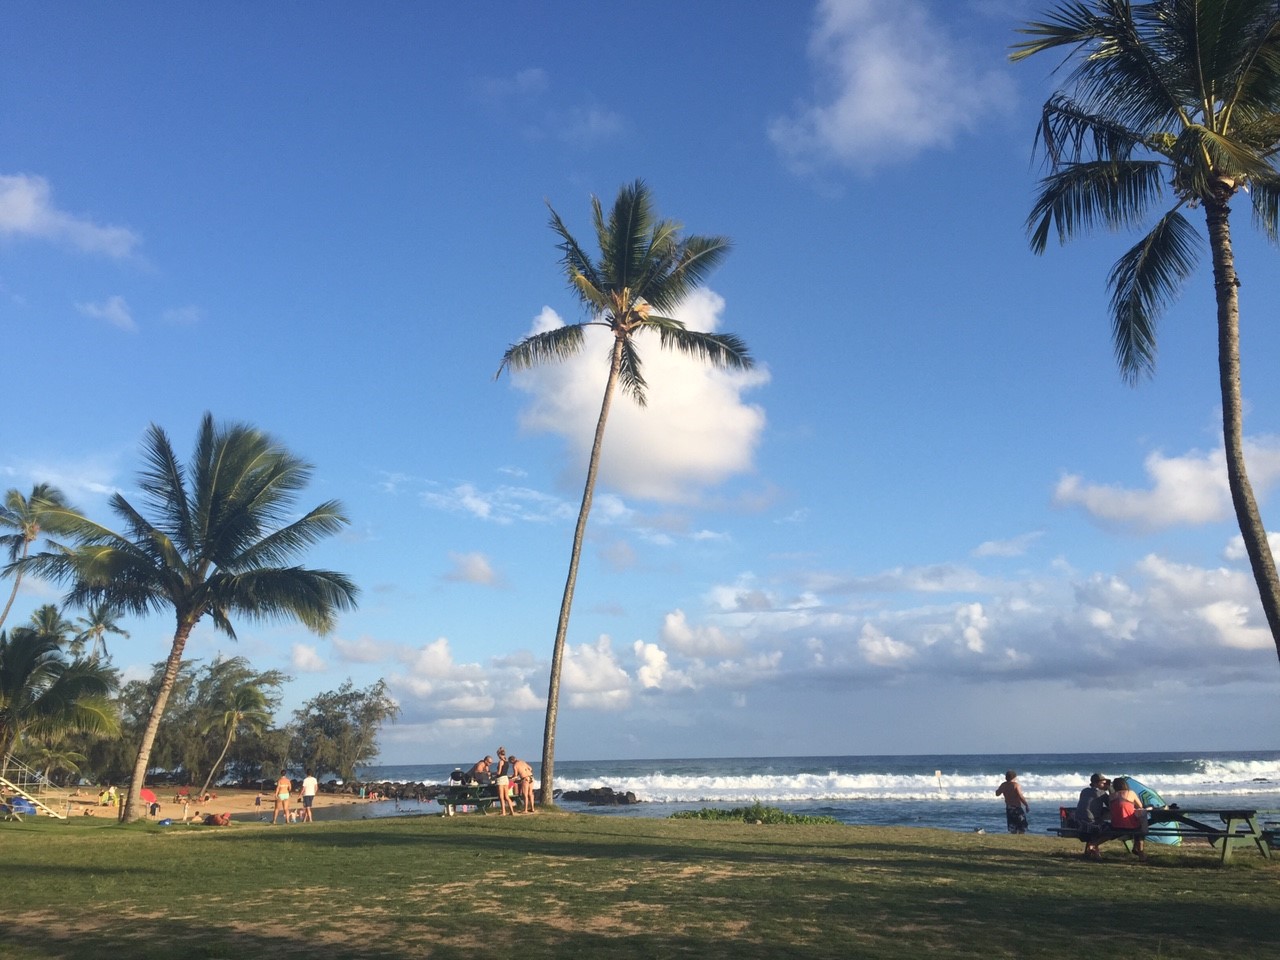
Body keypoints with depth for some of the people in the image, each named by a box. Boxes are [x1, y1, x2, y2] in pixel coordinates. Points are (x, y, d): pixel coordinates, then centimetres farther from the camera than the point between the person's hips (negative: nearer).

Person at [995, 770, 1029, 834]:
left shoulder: (1003, 785, 3)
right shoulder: (1016, 785, -13)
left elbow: (997, 794, 15)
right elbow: (1021, 796, -22)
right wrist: (1027, 805, -13)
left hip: (1008, 809, 5)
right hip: (1017, 808, -5)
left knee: (1012, 829, 13)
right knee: (1022, 829, 4)